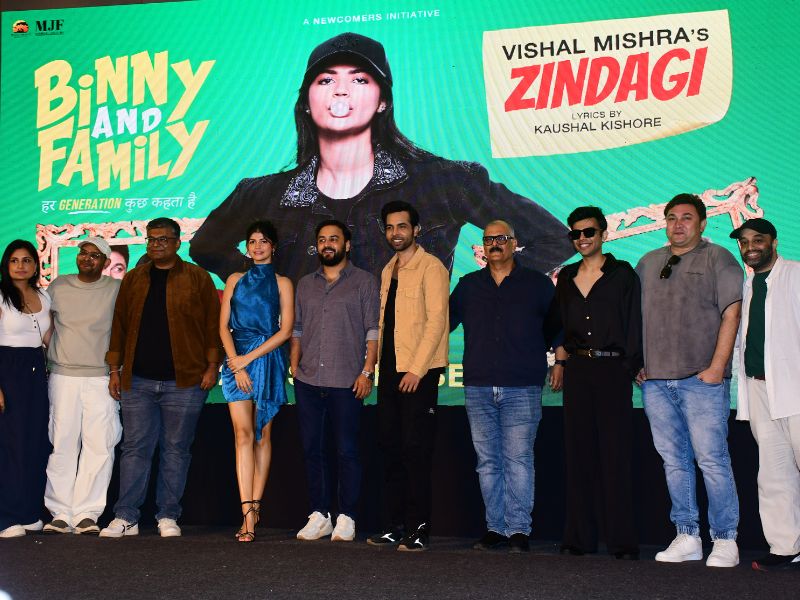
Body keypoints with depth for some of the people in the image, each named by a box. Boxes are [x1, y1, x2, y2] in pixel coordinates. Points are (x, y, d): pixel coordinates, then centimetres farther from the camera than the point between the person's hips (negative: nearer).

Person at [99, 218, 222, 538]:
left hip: (184, 380, -3)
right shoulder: (133, 279, 13)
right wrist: (115, 369, 9)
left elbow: (213, 324, 1)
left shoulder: (198, 278, 3)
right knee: (135, 449, 3)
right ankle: (125, 518, 8)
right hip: (137, 380, 3)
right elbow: (119, 325, 14)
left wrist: (212, 366, -6)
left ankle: (168, 517, 11)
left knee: (176, 450, 3)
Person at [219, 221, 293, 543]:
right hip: (237, 361, 1)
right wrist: (237, 365, -6)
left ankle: (253, 507, 9)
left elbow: (285, 330, -2)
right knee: (243, 434, -10)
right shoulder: (235, 281, 15)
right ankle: (249, 516, -14)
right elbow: (224, 326, 8)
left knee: (262, 435, 2)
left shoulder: (281, 283, 8)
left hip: (268, 361, -1)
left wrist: (249, 358, -8)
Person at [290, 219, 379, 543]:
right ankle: (319, 516, 16)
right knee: (312, 449, 7)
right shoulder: (305, 285, 17)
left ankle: (346, 518, 6)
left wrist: (367, 371, -9)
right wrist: (294, 366, 8)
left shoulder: (364, 282, 4)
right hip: (308, 382, 5)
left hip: (346, 382, -4)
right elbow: (297, 329, 19)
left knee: (347, 452, -1)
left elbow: (373, 330, -1)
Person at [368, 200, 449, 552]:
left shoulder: (431, 267, -6)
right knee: (390, 447, 8)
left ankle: (419, 529, 0)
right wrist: (378, 366, 11)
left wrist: (416, 369, -18)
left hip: (419, 371, -8)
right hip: (391, 371, 8)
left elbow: (436, 321, -13)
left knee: (416, 450, -6)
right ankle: (396, 525, 15)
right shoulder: (388, 271, 18)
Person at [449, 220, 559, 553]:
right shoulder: (468, 285, 14)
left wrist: (547, 354, 7)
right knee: (488, 461, 6)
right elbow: (445, 321, 17)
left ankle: (518, 529, -1)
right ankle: (495, 527, 12)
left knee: (518, 460, -6)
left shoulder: (538, 284, 7)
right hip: (478, 388, 3)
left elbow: (556, 326, 15)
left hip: (522, 388, -3)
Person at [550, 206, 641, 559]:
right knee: (578, 454, 5)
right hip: (577, 370, 4)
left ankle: (622, 540, 2)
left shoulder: (622, 274, 2)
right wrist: (560, 361, 9)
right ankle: (579, 537, 12)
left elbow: (634, 325, -3)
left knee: (615, 456, -4)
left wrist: (632, 366, -10)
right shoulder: (566, 277, 14)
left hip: (612, 369, -4)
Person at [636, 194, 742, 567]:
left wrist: (717, 367, -12)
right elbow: (636, 317, 20)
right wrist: (638, 364, 9)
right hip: (655, 381, 5)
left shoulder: (718, 259, 3)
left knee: (712, 459, -6)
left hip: (701, 380, -5)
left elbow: (731, 314, -4)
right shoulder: (648, 263, 18)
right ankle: (686, 537, 13)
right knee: (674, 460, 6)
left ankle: (725, 540, 3)